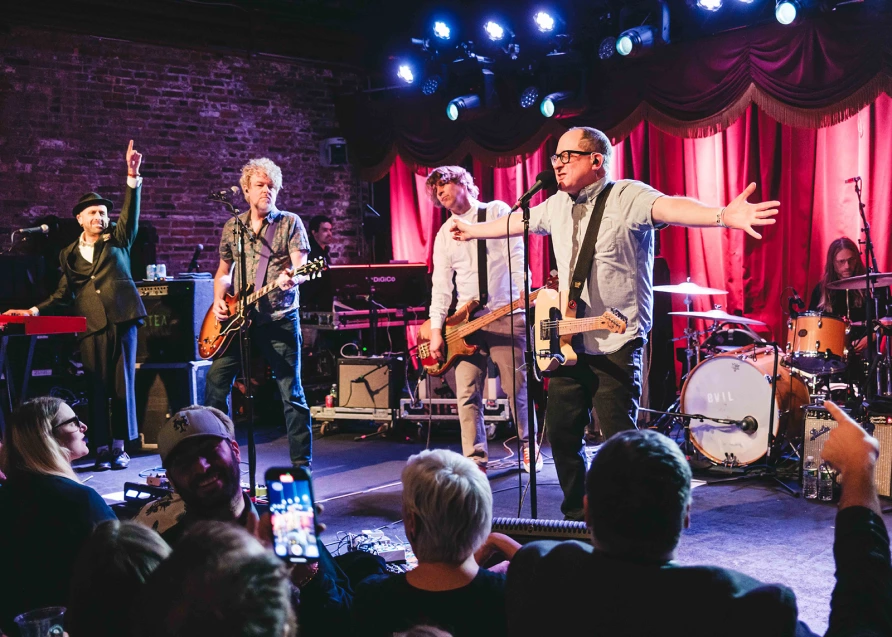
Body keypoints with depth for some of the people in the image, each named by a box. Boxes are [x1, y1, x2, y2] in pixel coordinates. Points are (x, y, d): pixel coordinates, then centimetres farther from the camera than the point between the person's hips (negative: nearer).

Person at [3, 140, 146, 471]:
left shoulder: (118, 239, 11)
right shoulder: (69, 254, 16)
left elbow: (131, 212, -4)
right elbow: (63, 294, 18)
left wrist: (133, 176, -17)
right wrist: (35, 310, 5)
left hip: (122, 319, -1)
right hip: (91, 325, 1)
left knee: (123, 384, 1)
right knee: (96, 387, 0)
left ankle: (119, 446, 9)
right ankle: (101, 449, 5)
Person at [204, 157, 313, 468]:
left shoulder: (290, 222, 1)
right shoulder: (232, 227, 12)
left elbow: (300, 265, -11)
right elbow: (223, 271, 19)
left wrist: (292, 277, -34)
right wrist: (218, 301, 1)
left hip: (280, 319, -4)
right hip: (237, 319, 4)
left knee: (291, 392, -3)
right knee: (216, 380, 1)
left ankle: (302, 462, 6)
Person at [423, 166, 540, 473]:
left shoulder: (497, 211, 5)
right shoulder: (444, 234, 16)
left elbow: (516, 256, -5)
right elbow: (441, 284, 11)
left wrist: (524, 295, -19)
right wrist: (436, 329, 1)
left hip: (506, 315, -4)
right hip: (465, 321, 4)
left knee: (516, 389, -1)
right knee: (467, 395, -4)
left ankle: (529, 447, 19)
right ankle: (476, 461, 0)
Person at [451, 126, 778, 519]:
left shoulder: (627, 197, -11)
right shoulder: (558, 205, 13)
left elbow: (669, 207, -29)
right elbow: (514, 223, 30)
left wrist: (723, 216, -48)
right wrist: (471, 231, 43)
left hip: (616, 346, -7)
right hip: (568, 343, 7)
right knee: (562, 431, 12)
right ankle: (575, 514, 28)